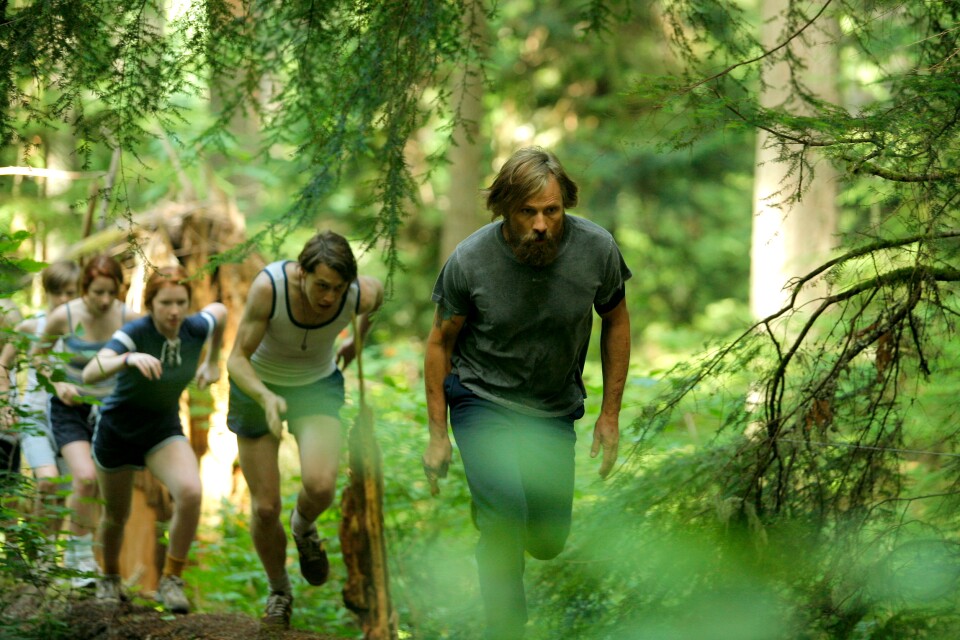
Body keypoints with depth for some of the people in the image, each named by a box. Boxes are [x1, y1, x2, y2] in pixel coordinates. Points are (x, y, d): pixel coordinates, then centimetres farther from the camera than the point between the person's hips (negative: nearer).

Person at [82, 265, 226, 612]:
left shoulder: (195, 329, -16)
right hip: (117, 429, -2)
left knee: (190, 493, -25)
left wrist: (212, 362, 16)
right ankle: (109, 578, 46)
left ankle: (171, 581, -9)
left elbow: (219, 310, 11)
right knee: (116, 515, 15)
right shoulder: (135, 333, -29)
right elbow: (89, 374, -45)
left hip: (163, 428, 2)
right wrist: (129, 359, -62)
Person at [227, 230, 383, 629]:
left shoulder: (362, 294, -26)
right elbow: (237, 359, -26)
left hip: (318, 385, 1)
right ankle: (279, 592, 29)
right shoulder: (268, 286, -34)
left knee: (320, 485, -25)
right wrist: (266, 398, -44)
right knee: (265, 509, -1)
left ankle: (304, 527, 13)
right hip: (259, 385, -1)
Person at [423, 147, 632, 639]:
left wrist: (611, 413, 2)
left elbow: (616, 321, 2)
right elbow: (440, 342, -5)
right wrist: (438, 435, -4)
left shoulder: (596, 249, -17)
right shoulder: (469, 261, -21)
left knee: (547, 543, 11)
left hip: (554, 410, 3)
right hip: (482, 398, -3)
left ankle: (491, 503, 45)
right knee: (504, 513, -27)